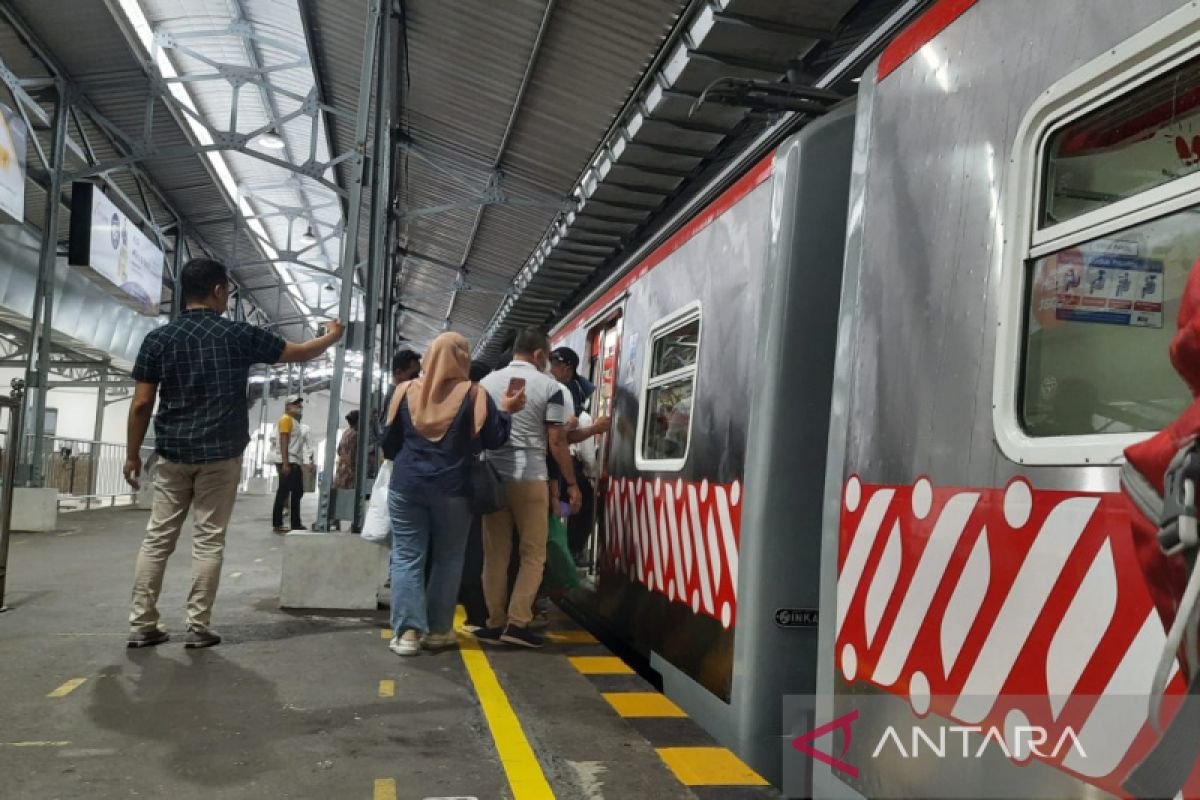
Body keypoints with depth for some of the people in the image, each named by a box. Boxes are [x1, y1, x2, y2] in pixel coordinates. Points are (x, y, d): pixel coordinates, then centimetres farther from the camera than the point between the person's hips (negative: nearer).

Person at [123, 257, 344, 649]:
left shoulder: (158, 338, 1)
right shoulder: (239, 335, -3)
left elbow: (142, 404, -1)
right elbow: (299, 353, 8)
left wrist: (133, 454, 9)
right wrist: (332, 336, 27)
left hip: (173, 453, 2)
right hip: (220, 454, -2)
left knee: (157, 538, 8)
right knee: (208, 540, 2)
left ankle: (141, 625, 9)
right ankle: (199, 627, 5)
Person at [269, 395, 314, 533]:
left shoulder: (295, 422, 22)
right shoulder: (286, 419, -7)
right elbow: (283, 442, -16)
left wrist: (300, 463, 19)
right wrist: (285, 463, -23)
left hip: (295, 462, 10)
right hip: (287, 462, -10)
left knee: (297, 492, 11)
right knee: (283, 492, -9)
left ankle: (295, 523, 17)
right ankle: (277, 524, -7)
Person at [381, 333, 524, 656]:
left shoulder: (406, 391, 5)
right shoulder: (473, 394, -5)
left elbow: (389, 441, 12)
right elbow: (494, 439, -4)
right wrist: (505, 410, 11)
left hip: (406, 485, 2)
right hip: (452, 489, -2)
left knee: (407, 557, 4)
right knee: (448, 559, 10)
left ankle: (407, 631, -3)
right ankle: (438, 630, 14)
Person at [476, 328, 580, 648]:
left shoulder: (487, 382, 9)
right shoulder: (548, 386, -3)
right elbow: (556, 441, -5)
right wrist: (572, 483, 2)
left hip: (492, 477, 4)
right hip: (530, 478, -4)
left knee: (495, 554, 9)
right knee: (533, 554, 5)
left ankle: (495, 623, 11)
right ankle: (517, 622, -1)